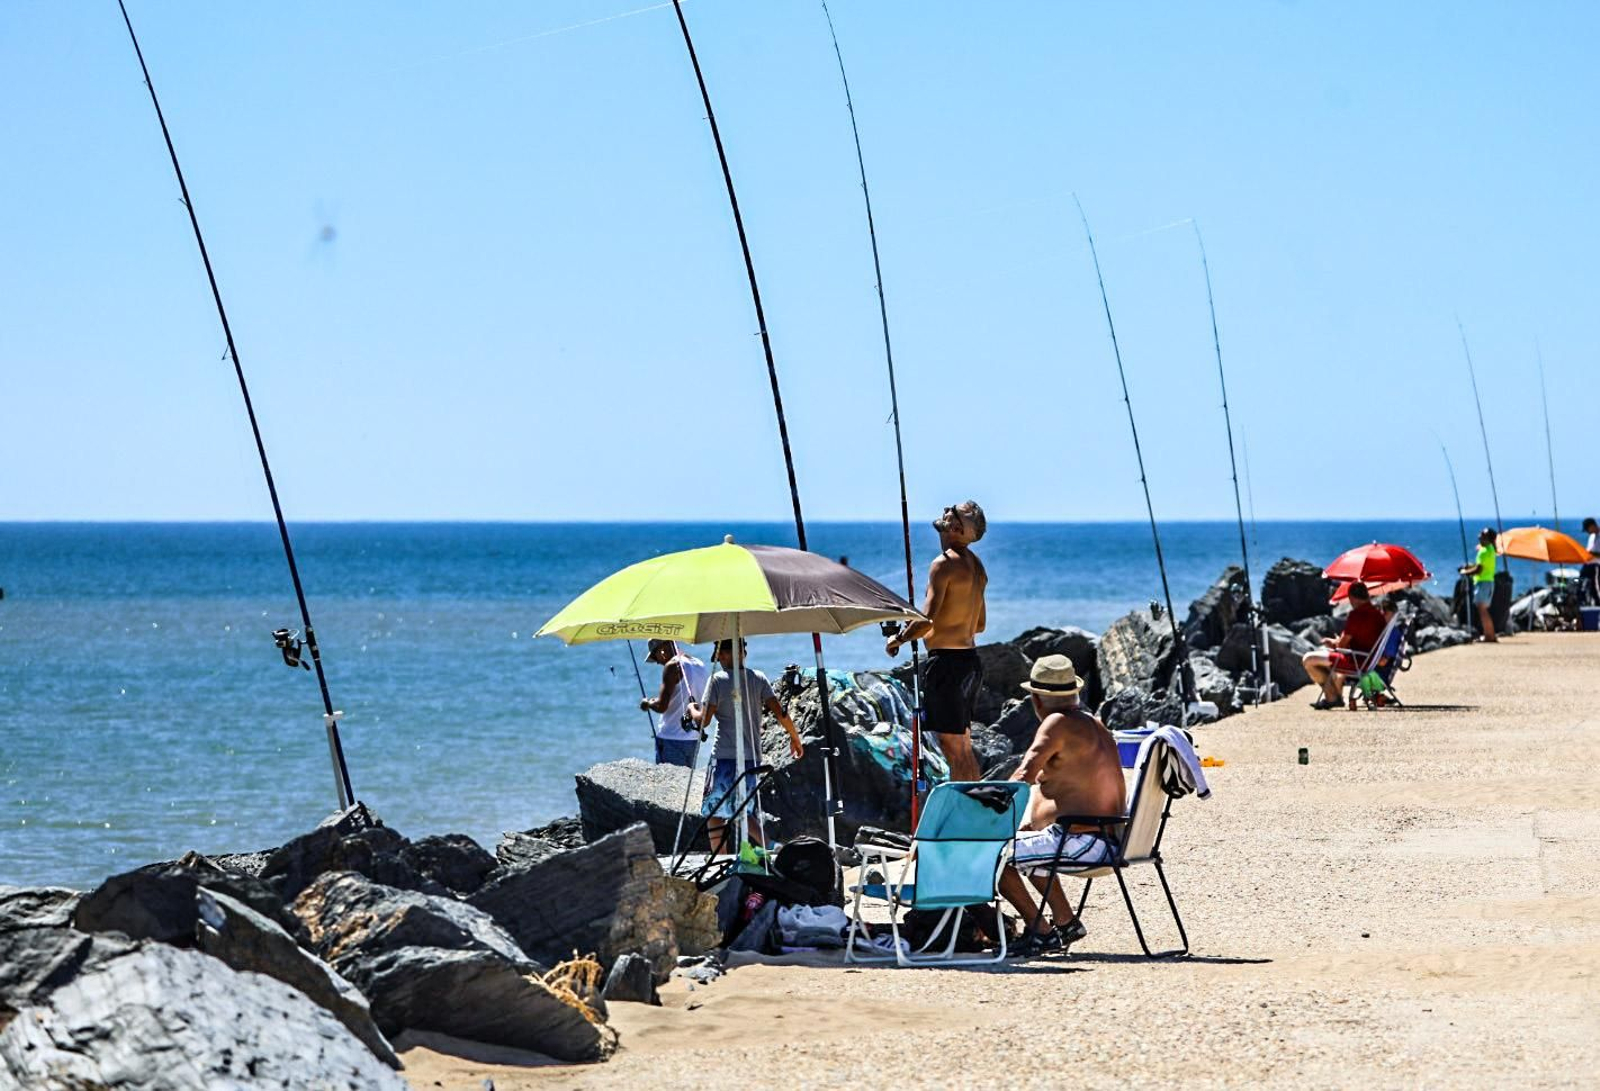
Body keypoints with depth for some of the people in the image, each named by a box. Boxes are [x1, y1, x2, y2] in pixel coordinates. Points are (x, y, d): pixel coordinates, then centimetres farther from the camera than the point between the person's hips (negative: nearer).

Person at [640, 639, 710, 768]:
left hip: (671, 739, -8)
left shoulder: (673, 666, -12)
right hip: (694, 739, 8)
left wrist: (647, 703, 2)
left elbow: (661, 706, -17)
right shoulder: (700, 665, 12)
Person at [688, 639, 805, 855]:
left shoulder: (717, 680, -6)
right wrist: (795, 738, 16)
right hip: (753, 757, 5)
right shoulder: (758, 678, 5)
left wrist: (692, 709, 14)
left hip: (725, 757, -5)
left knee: (714, 812, 5)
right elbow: (780, 714, 1)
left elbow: (703, 721, -8)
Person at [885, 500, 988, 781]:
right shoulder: (977, 568, 13)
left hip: (947, 661, -9)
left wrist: (898, 639, -3)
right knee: (963, 745, 14)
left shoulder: (945, 563, -13)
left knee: (952, 746, -7)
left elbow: (927, 621, -19)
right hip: (971, 660, 9)